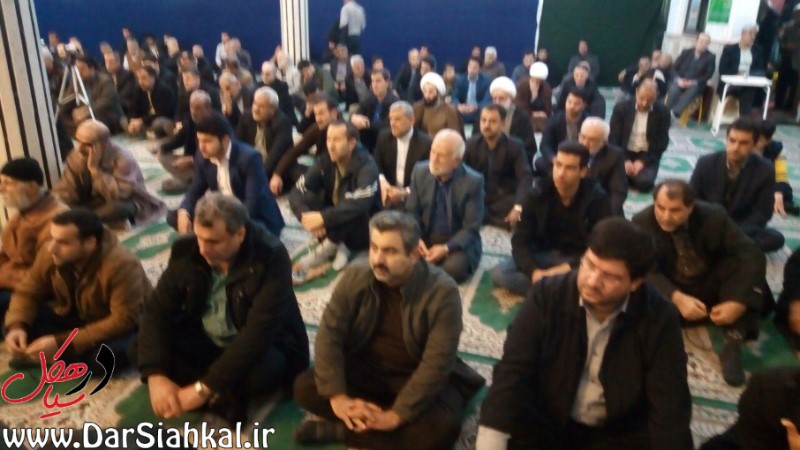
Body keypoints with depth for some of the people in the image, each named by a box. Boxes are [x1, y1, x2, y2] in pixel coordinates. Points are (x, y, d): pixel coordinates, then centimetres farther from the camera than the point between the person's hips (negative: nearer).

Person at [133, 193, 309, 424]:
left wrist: (204, 388, -35)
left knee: (265, 368, -38)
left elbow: (258, 333, -32)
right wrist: (156, 375, -27)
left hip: (259, 347, -5)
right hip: (205, 342, 5)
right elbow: (157, 310, -12)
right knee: (140, 349, -15)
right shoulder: (186, 250, -12)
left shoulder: (271, 258, -26)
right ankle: (222, 398, -19)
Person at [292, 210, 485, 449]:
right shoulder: (355, 277, -13)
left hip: (419, 377, -2)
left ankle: (339, 430, -19)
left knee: (442, 428, -30)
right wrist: (337, 396, -25)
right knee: (304, 388, -15)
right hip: (365, 369, 3)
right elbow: (329, 333, -14)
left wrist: (395, 415, -31)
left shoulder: (442, 291, -24)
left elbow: (436, 363, -26)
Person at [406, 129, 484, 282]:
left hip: (458, 243, -3)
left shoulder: (473, 181, -15)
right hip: (424, 238, 3)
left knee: (453, 268, -33)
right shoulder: (420, 171, -3)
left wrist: (446, 248, -28)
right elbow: (411, 211, 3)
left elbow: (471, 228, -13)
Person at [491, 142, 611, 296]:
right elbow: (520, 240, -10)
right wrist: (534, 271, -29)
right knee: (499, 273, -24)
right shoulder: (537, 194, -10)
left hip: (581, 260, -2)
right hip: (544, 255, 3)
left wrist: (567, 268, -27)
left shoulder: (597, 198, -14)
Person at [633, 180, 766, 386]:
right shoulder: (642, 222, -18)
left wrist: (739, 302, -37)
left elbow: (752, 256, -23)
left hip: (713, 290, 2)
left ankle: (733, 343, -29)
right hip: (672, 294, -1)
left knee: (741, 263, -30)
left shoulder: (713, 217, -17)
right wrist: (677, 298, -40)